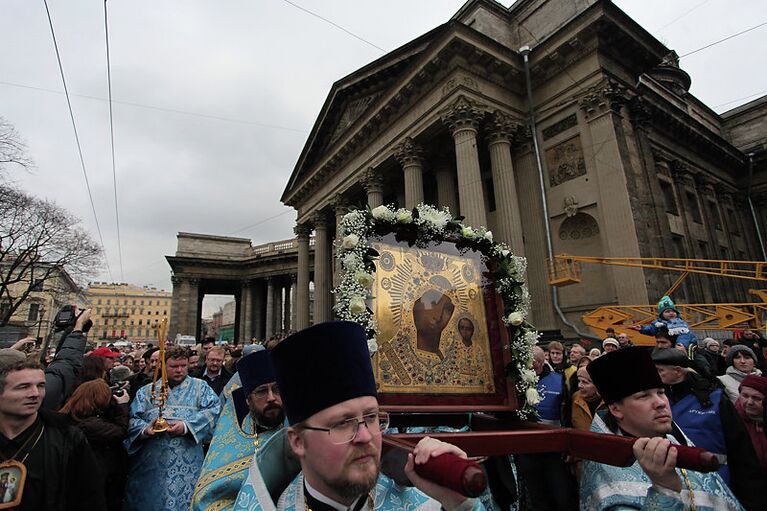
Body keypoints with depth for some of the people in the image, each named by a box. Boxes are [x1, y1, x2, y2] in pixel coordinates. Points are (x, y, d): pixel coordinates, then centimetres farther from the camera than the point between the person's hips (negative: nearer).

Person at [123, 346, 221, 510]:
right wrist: (145, 430, -16)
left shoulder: (200, 387, 5)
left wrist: (187, 426, -18)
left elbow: (213, 410, -8)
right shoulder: (147, 391, 12)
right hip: (151, 462, 2)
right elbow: (133, 419, 4)